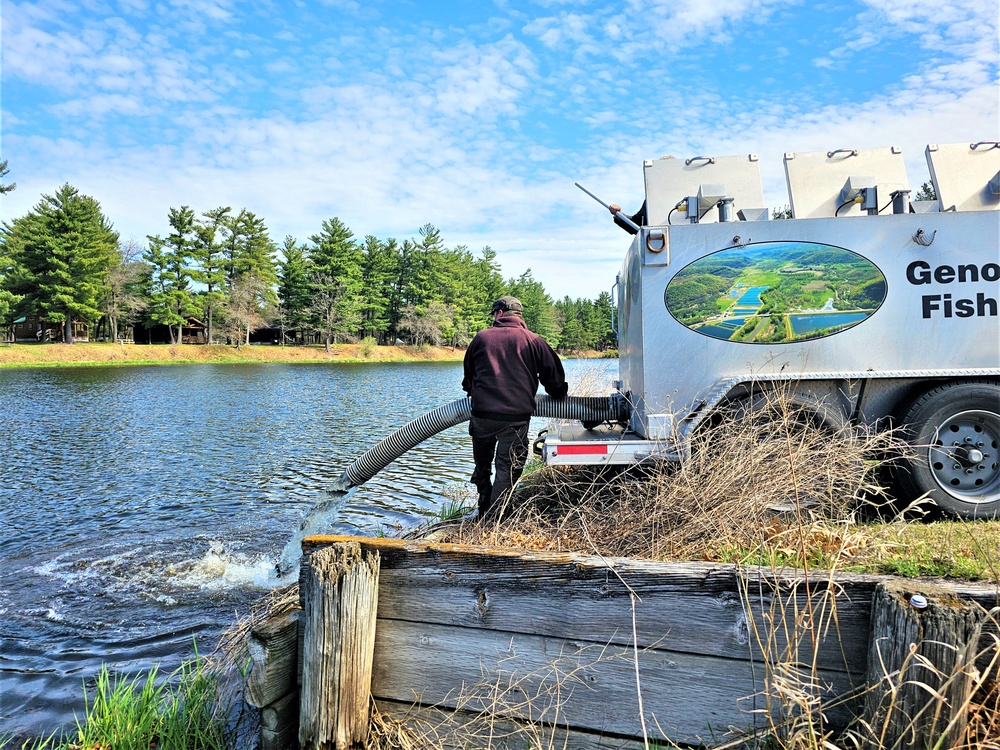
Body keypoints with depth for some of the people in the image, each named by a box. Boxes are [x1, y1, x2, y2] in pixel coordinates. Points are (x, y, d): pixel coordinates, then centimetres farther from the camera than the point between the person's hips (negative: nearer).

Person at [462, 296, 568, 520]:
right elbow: (554, 375, 9)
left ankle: (484, 510, 27)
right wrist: (558, 395, 30)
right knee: (508, 468, 5)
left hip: (482, 412, 2)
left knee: (482, 465, 20)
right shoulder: (533, 341, 3)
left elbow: (468, 375, 22)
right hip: (516, 417, -2)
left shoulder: (481, 337, 9)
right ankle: (493, 517, 3)